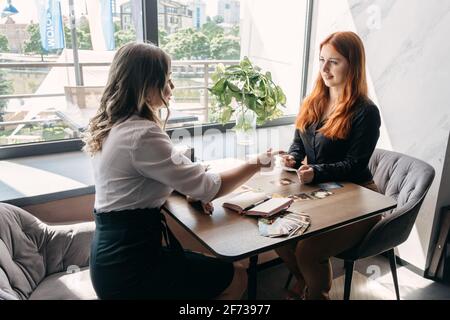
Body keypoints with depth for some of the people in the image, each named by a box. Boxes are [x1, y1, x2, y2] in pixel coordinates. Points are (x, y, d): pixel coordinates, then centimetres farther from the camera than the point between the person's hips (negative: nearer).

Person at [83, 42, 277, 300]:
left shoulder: (112, 125, 6)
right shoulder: (142, 135, -24)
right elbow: (209, 188, -19)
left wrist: (190, 190, 0)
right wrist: (257, 163, -3)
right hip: (129, 265, -9)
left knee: (217, 267, 22)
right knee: (237, 278, 6)